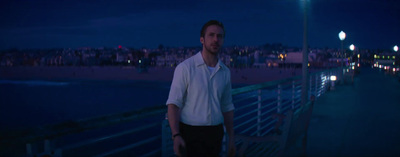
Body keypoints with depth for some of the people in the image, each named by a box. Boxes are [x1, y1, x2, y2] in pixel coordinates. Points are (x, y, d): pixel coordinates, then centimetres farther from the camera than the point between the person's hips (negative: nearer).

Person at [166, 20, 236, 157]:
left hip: (215, 134, 5)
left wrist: (231, 138, 14)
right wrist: (176, 136, -20)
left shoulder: (225, 72, 8)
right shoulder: (185, 68, -8)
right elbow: (173, 104, -11)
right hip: (190, 134, -5)